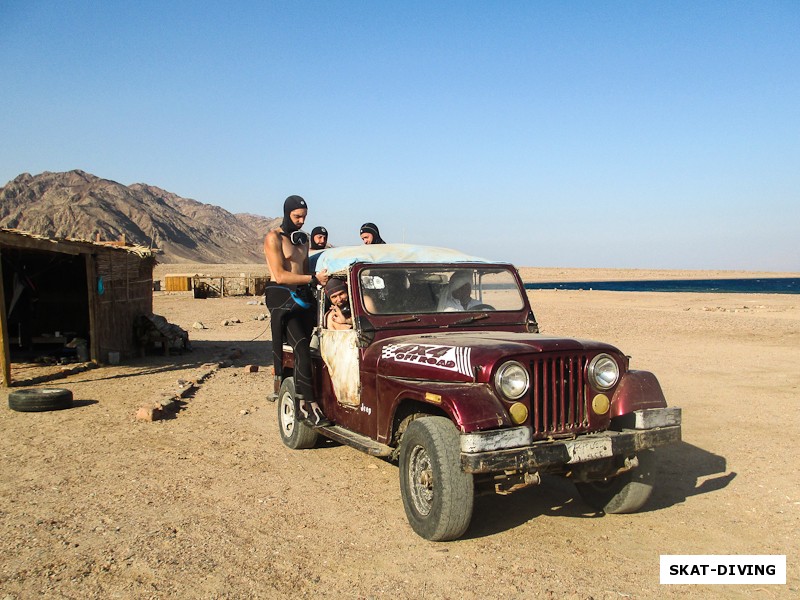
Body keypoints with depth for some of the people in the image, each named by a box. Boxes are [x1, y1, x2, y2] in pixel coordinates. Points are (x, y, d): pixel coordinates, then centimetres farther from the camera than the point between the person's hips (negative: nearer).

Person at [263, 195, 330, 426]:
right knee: (302, 348, -18)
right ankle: (308, 402, -21)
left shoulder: (303, 238, 20)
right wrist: (313, 279, -16)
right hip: (282, 298, -7)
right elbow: (280, 276, -13)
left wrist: (321, 279, 6)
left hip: (303, 297, 8)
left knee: (302, 350, 3)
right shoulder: (273, 238, -4)